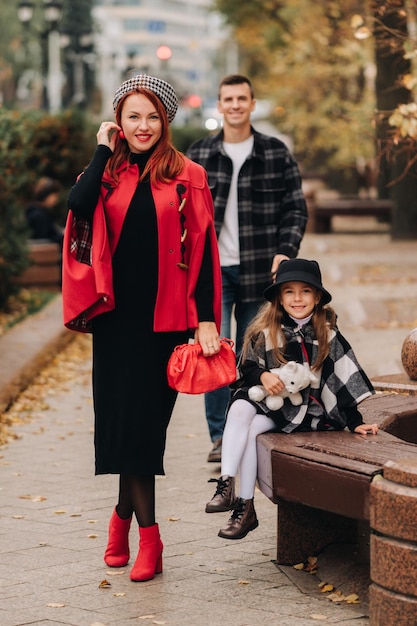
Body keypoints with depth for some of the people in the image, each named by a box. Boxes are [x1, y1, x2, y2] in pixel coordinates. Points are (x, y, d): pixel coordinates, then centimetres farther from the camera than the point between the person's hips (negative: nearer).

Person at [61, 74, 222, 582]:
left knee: (144, 419, -1)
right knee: (123, 417, 1)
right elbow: (78, 206, -14)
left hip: (164, 316, -2)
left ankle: (124, 514, 13)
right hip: (115, 313, 2)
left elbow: (202, 251, -1)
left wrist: (206, 319, -7)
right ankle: (148, 535, 11)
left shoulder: (186, 178, 2)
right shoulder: (107, 173, 8)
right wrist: (104, 152, -6)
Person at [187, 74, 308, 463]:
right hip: (213, 270, 0)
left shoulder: (276, 154, 4)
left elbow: (296, 209, 5)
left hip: (258, 270, 0)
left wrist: (285, 252, -9)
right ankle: (220, 436, -6)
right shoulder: (197, 155, 6)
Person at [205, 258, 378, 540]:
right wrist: (262, 375, -19)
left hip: (304, 411, -3)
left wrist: (356, 422, -4)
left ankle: (246, 507, -20)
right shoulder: (265, 332, 1)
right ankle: (226, 485, -34)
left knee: (252, 428, -26)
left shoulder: (327, 335, -1)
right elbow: (246, 369, 4)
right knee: (239, 409, -30)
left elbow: (344, 380, -1)